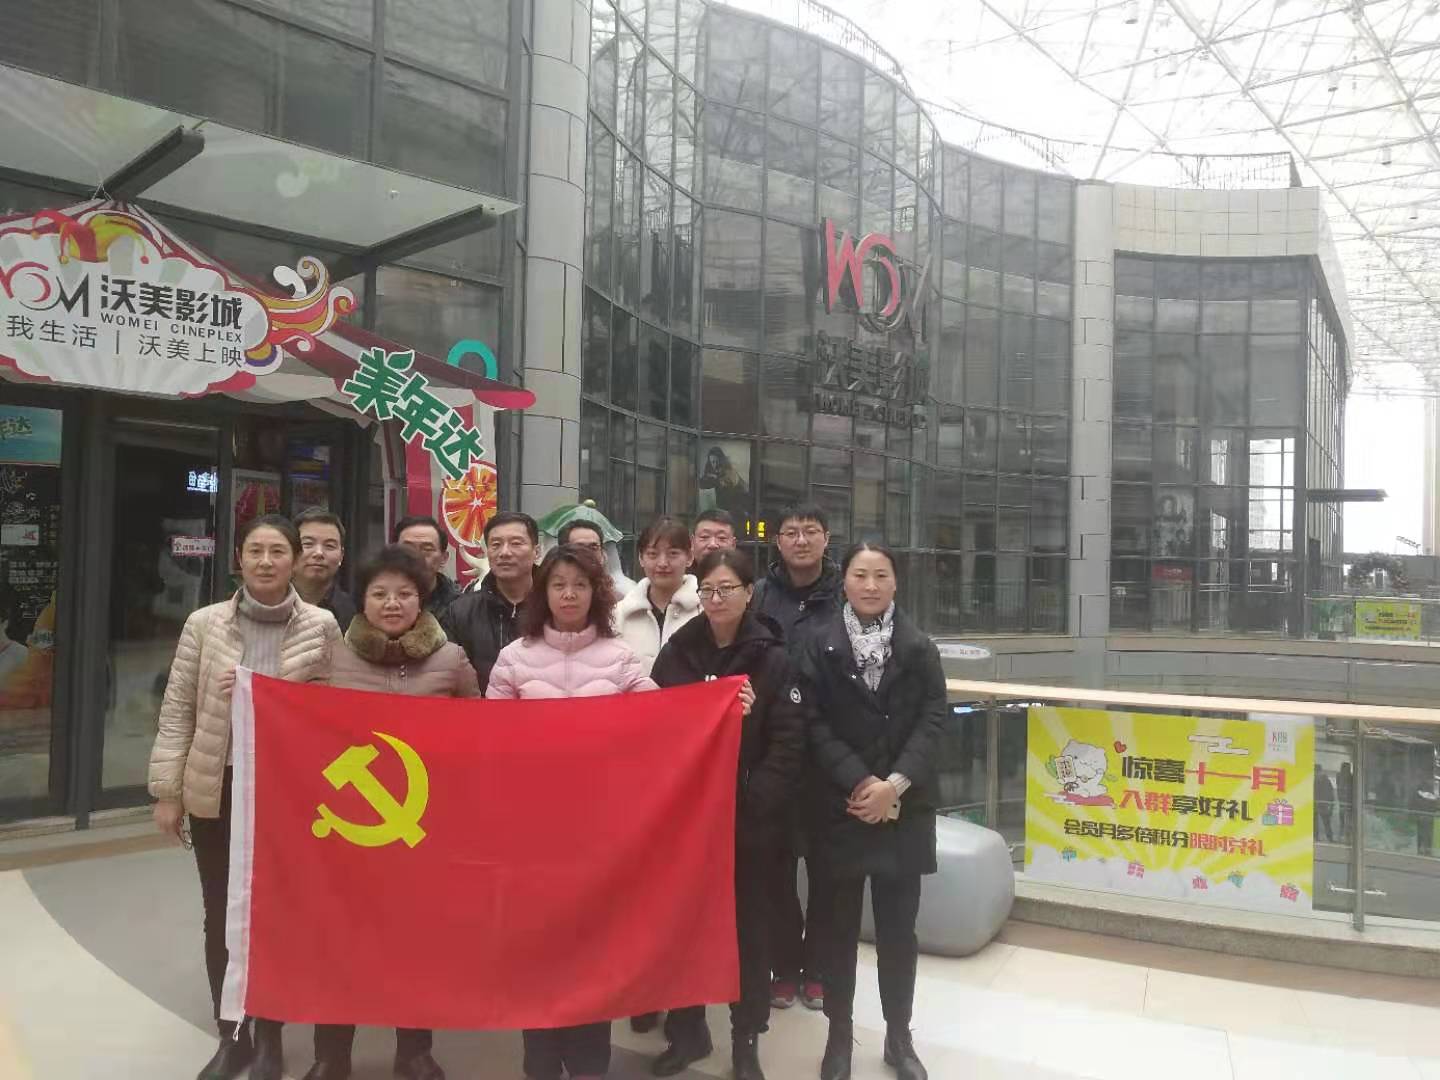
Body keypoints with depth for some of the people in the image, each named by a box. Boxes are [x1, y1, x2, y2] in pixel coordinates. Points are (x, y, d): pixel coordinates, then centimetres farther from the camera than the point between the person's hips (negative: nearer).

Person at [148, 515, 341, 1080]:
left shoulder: (322, 626, -5)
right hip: (215, 789, 2)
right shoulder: (204, 623, -2)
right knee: (220, 916, 12)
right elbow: (177, 710, 1)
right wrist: (167, 791, 0)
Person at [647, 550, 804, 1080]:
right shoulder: (676, 652, 2)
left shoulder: (772, 659, -4)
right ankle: (686, 1029, 29)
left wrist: (756, 803, -18)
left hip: (750, 817, -2)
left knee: (748, 923, 10)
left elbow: (788, 743, -10)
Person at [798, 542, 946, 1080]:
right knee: (840, 924, 10)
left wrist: (895, 784, -14)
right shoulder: (820, 646, -1)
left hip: (904, 807, 1)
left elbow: (931, 720, -3)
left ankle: (899, 1036, 27)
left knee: (898, 926, 9)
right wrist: (858, 782, -15)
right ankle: (839, 1034, 26)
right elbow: (815, 723, -6)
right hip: (838, 805, -1)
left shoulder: (919, 648, 3)